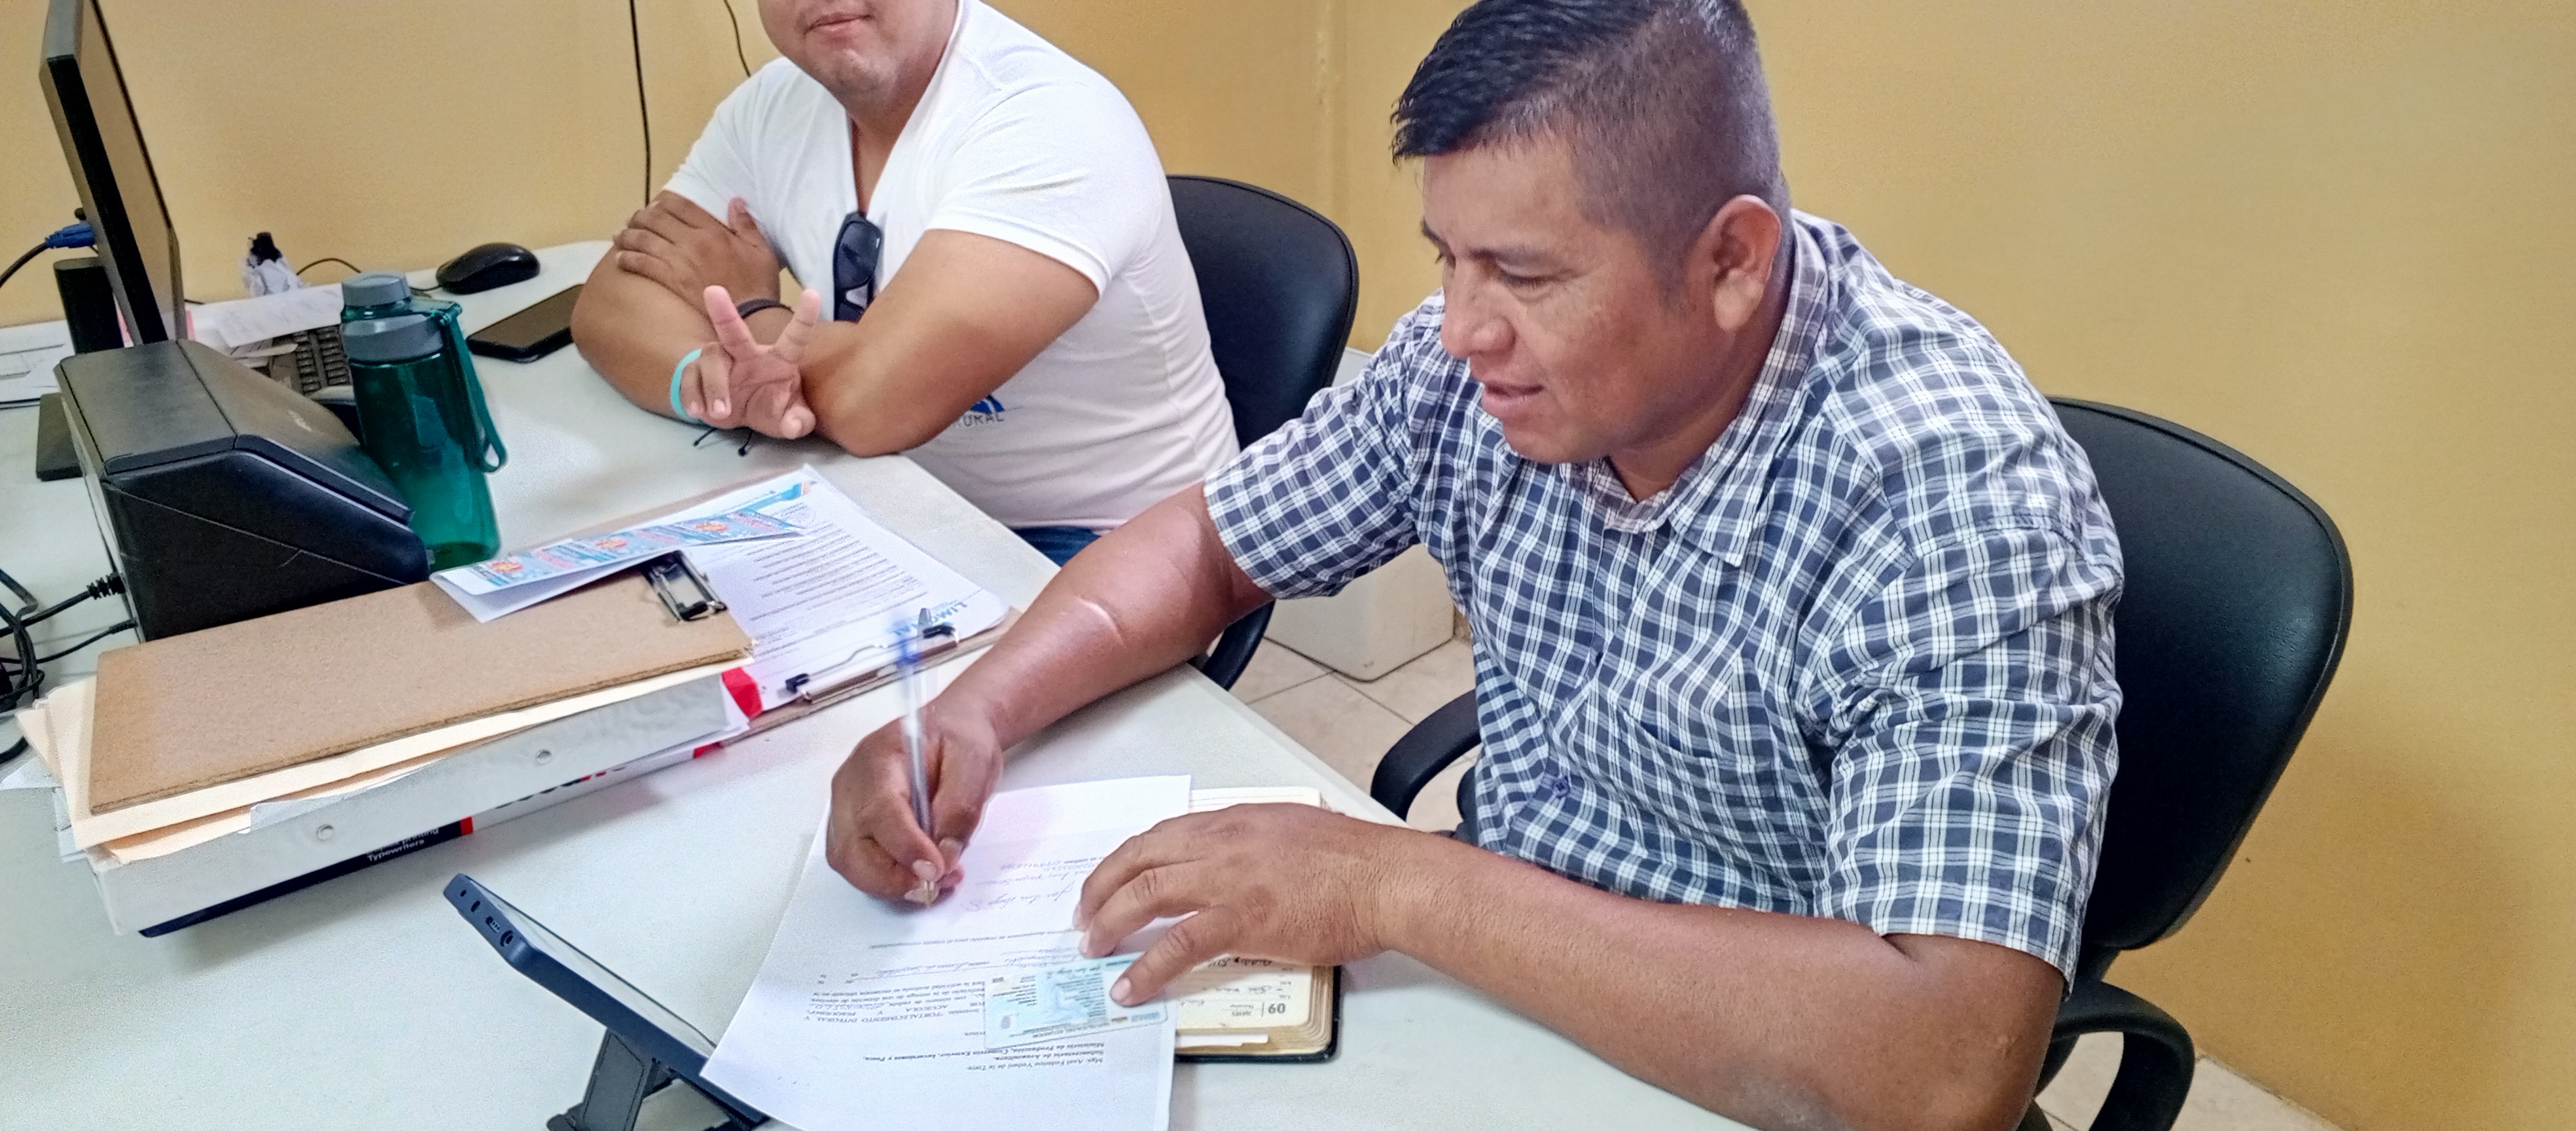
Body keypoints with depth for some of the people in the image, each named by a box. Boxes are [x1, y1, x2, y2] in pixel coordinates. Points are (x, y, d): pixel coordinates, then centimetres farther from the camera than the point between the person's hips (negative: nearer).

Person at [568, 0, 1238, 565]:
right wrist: (710, 376, -27)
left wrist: (747, 305, -11)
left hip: (1096, 550, -6)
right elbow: (610, 305, -4)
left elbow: (871, 401, -32)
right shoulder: (778, 104, -1)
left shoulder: (1048, 123, -25)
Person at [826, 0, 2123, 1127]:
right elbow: (1208, 544, 3)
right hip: (1500, 975, 5)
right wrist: (970, 714, -14)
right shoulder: (1476, 358, -10)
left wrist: (1398, 885, -35)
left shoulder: (1958, 501, -29)